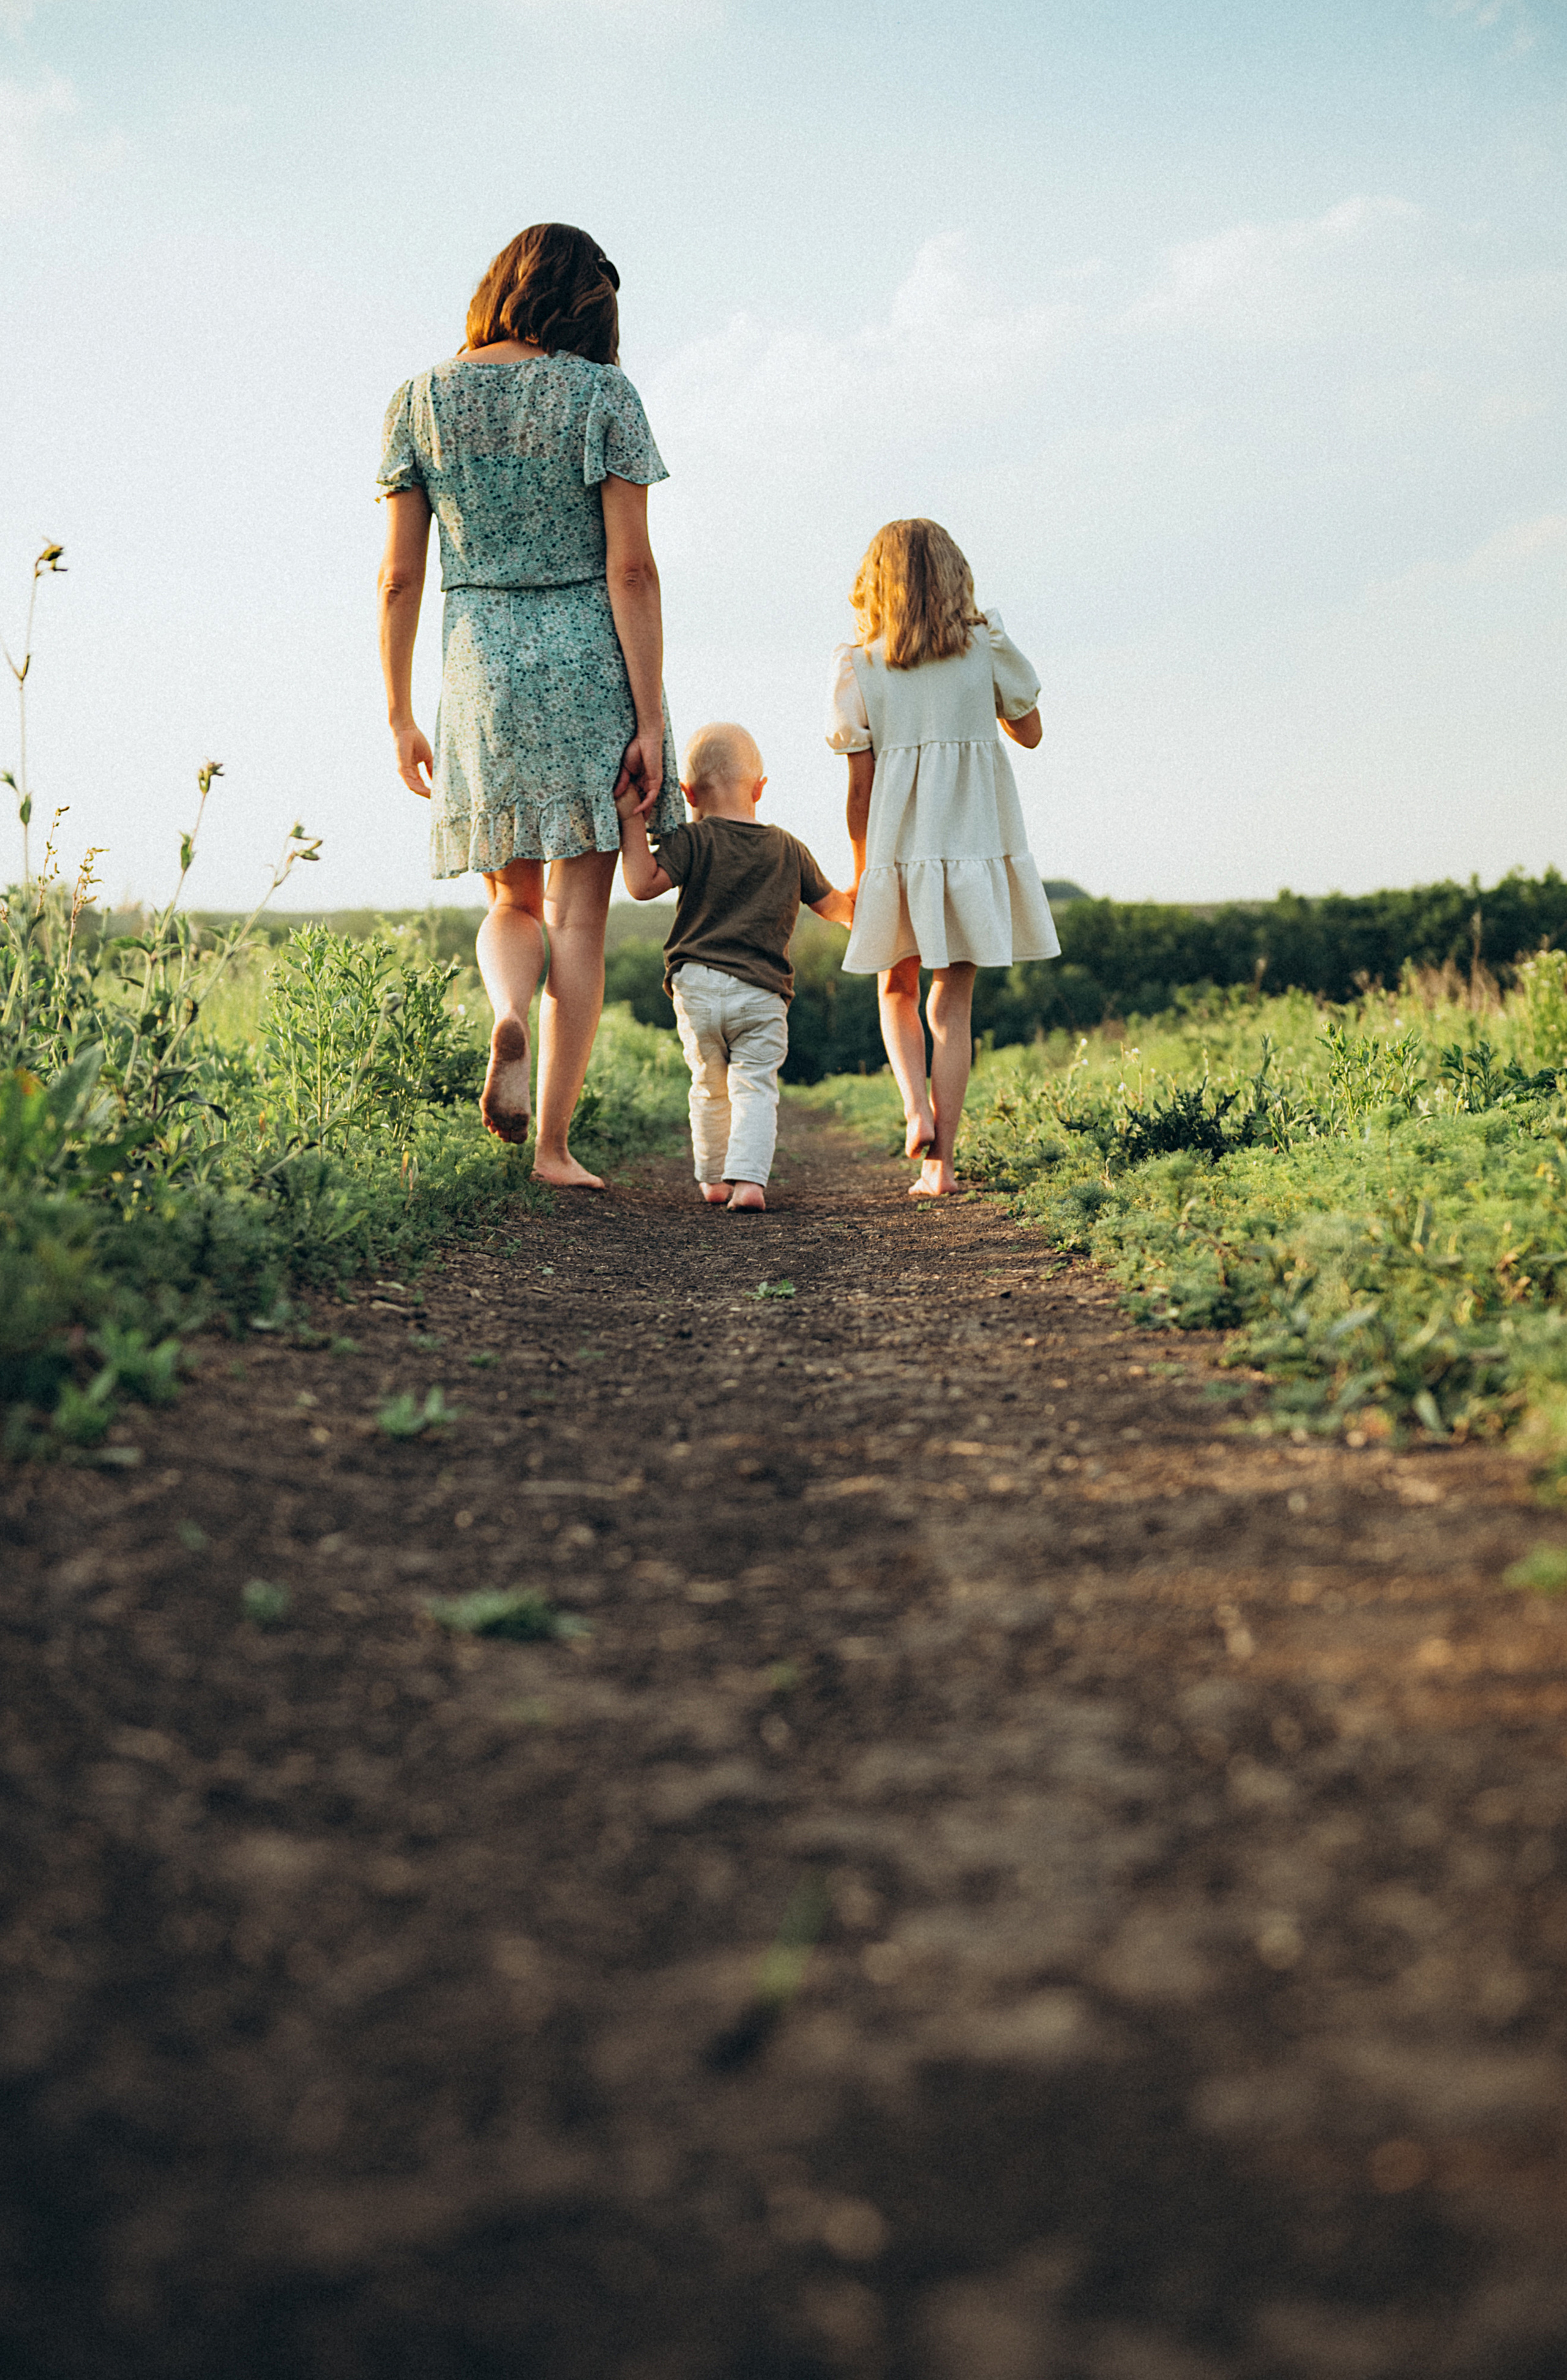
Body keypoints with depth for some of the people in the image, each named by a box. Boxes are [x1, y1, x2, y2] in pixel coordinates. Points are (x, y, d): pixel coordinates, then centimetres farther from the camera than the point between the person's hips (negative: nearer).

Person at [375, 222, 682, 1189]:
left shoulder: (420, 400, 5)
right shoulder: (602, 396, -3)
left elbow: (399, 577, 4)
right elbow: (631, 571, -9)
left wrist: (400, 717, 11)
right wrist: (650, 719, -7)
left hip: (479, 669, 3)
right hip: (589, 666, -2)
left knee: (514, 900, 19)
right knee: (579, 915, 2)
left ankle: (508, 1021, -13)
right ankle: (554, 1143, 1)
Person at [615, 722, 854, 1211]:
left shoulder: (692, 841, -2)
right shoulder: (789, 850, 9)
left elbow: (643, 884, -13)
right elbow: (831, 904, 22)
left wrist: (631, 822, -7)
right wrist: (853, 911, 45)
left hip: (696, 986, 0)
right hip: (762, 992, 0)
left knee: (709, 1088, 16)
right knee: (756, 1086, -1)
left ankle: (713, 1179, 26)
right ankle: (748, 1179, -17)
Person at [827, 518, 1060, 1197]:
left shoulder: (859, 665, -2)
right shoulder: (985, 649, 0)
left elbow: (859, 785, -2)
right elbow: (1029, 732, 14)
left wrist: (860, 872, 8)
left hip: (896, 852, 0)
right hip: (976, 847, 1)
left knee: (897, 990, 18)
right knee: (953, 1004, 5)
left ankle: (916, 1108, -5)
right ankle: (940, 1161, 3)